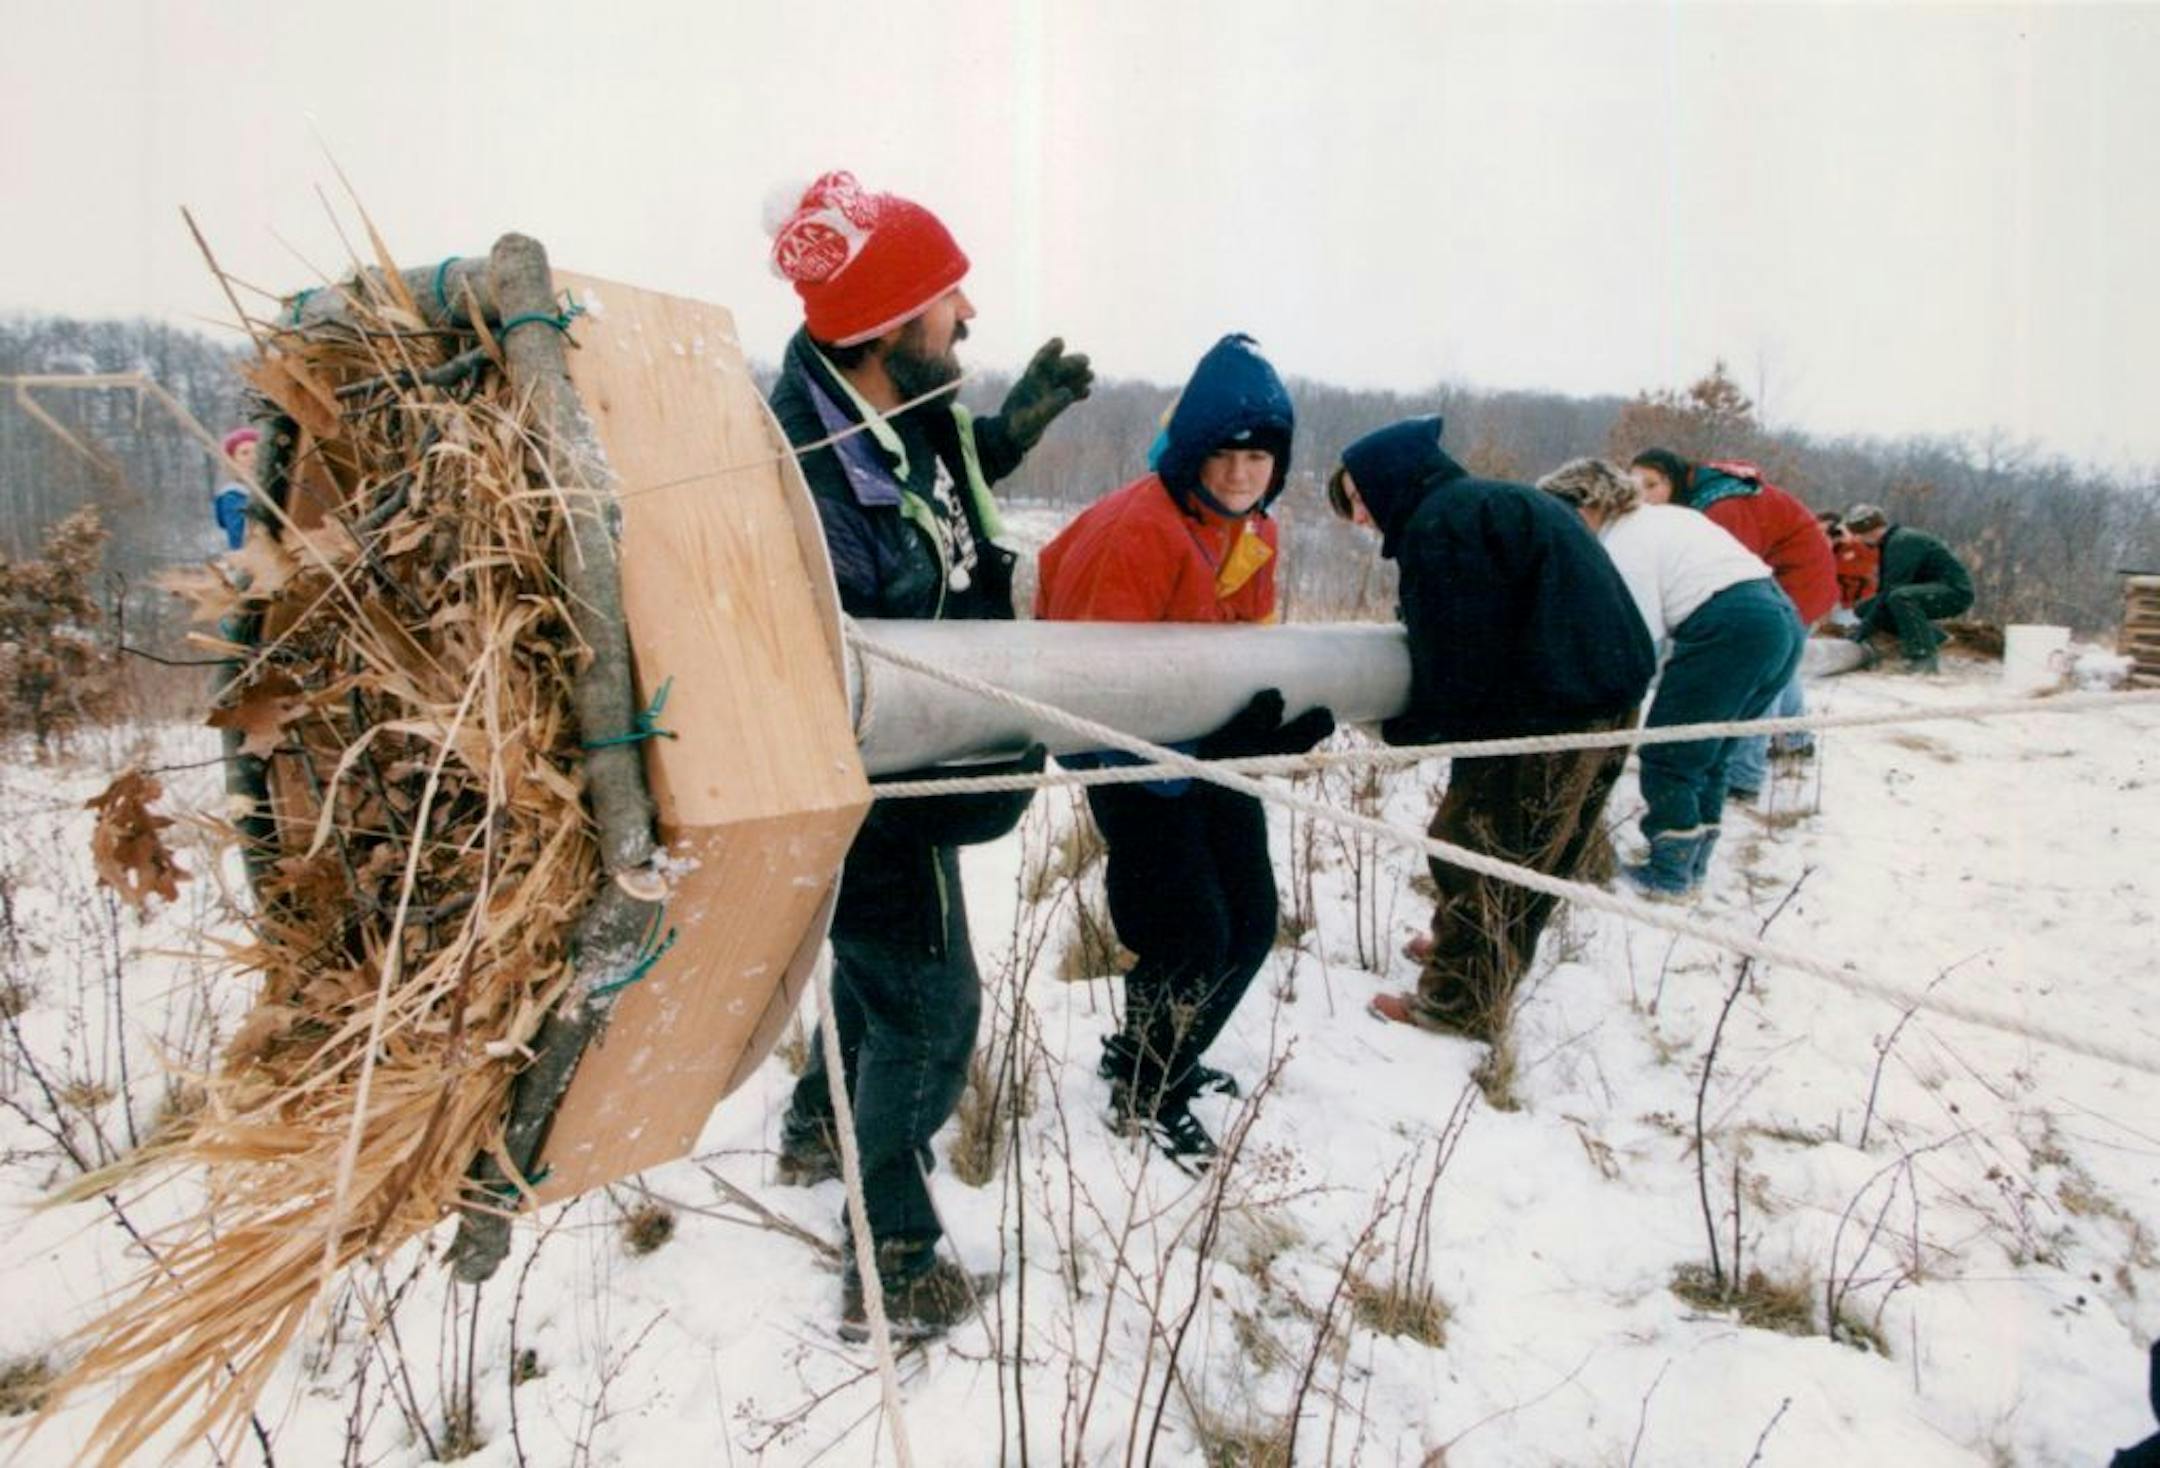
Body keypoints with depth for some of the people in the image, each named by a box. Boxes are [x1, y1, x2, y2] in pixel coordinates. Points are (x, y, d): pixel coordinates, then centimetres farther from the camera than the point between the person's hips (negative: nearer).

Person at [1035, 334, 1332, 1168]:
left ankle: (1168, 1058, 37)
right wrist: (1203, 744, -35)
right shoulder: (1138, 528, -23)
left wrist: (1281, 717, -12)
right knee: (1192, 937, -9)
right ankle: (1143, 1096, 18)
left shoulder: (1255, 535, 5)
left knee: (1252, 922, 12)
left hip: (1214, 748, 9)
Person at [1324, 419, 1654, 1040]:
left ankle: (1459, 1002, 10)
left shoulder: (1439, 523, -14)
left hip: (1556, 708, -10)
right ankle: (1482, 972, 35)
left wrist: (1405, 729, -1)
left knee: (1473, 848, 0)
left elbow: (1458, 655, -15)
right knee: (1534, 851, 20)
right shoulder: (1487, 502, 17)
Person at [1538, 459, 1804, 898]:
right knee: (1706, 756, 20)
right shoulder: (1659, 516, 23)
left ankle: (1670, 874, 12)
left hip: (1730, 631, -10)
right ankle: (1693, 865, 27)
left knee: (1668, 757, 4)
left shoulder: (1620, 545, -6)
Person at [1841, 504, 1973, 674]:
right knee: (1865, 609, 4)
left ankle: (1924, 657, -30)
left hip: (1955, 591, -10)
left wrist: (1865, 627, -23)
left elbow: (1892, 589, -26)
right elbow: (1883, 588, 10)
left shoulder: (1902, 542, -22)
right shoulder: (1889, 542, 9)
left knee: (1899, 598, -38)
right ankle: (1932, 637, 9)